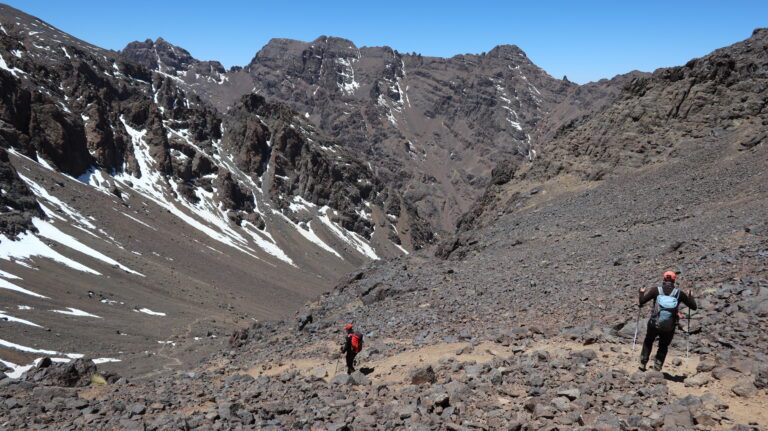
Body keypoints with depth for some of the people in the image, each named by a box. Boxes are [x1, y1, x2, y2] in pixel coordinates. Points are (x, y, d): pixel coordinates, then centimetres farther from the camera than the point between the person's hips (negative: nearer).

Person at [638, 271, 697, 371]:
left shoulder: (656, 290, -12)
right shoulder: (679, 293, -8)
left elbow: (641, 301, -12)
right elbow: (693, 306, 3)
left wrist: (642, 292, 7)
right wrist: (690, 296, 22)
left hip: (654, 325, -1)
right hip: (669, 328, 1)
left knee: (648, 342, 27)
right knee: (663, 347, 24)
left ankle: (643, 364, 31)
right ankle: (657, 368, 20)